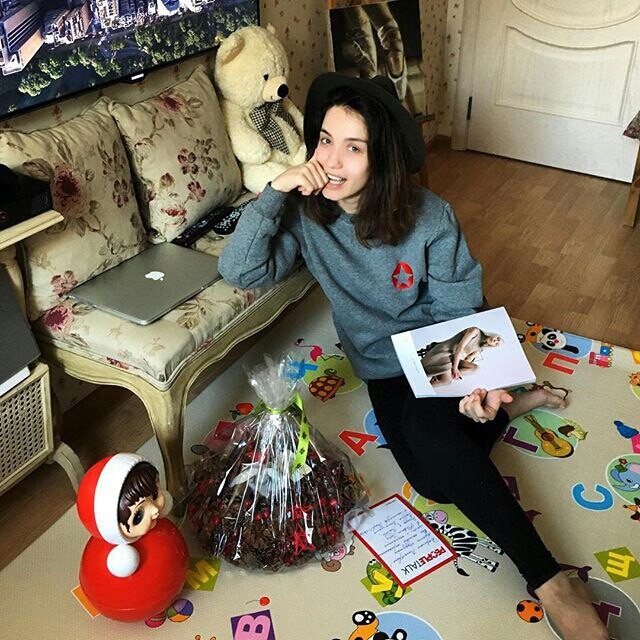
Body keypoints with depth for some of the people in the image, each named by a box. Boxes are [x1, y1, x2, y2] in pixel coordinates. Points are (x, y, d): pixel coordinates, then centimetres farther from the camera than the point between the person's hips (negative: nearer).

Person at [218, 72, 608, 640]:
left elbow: (459, 311, -12)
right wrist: (274, 192, -30)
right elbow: (240, 272, -20)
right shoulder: (305, 213, -13)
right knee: (436, 480, -20)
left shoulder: (429, 219, -20)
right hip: (384, 366, 3)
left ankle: (553, 586, -22)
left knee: (429, 434, -34)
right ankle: (514, 403, 6)